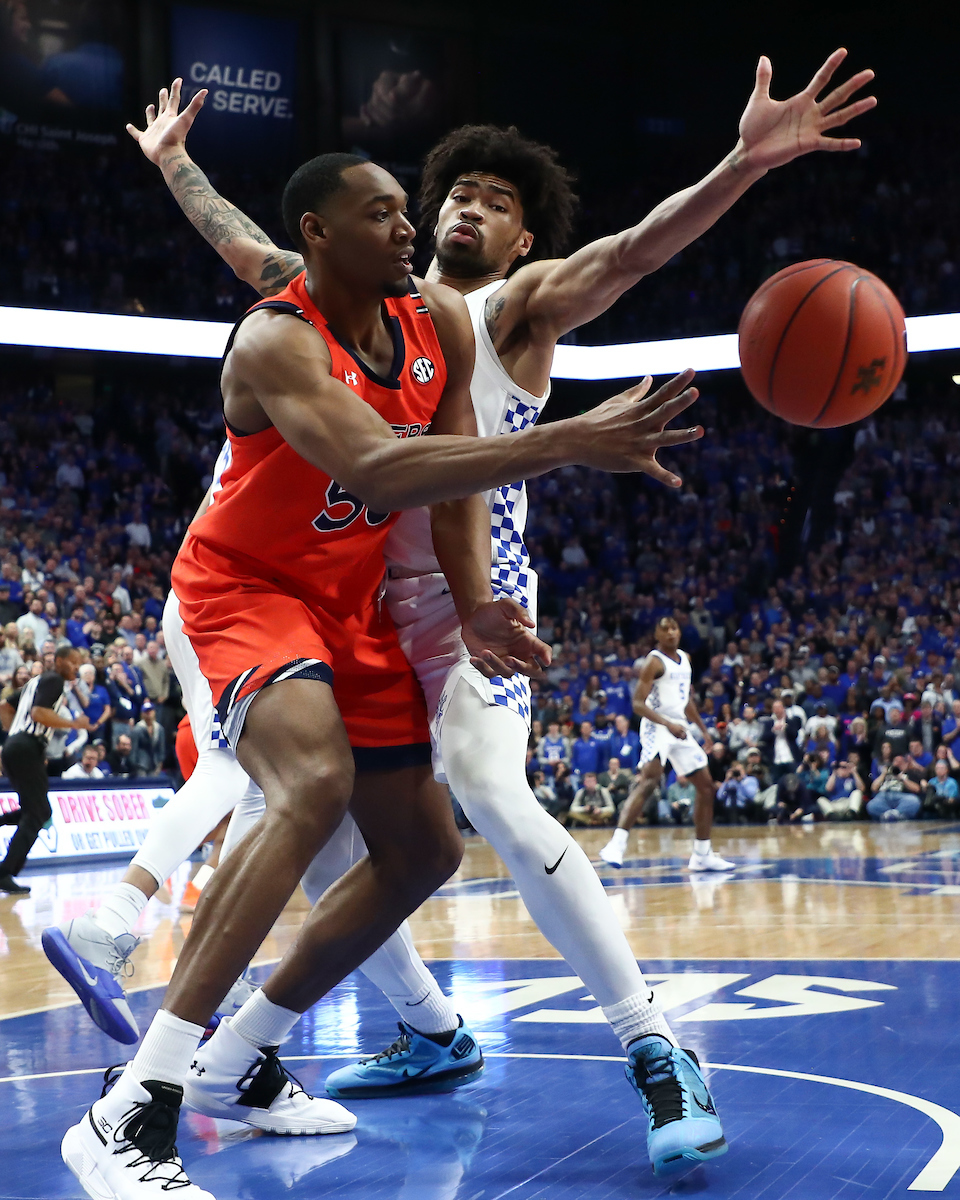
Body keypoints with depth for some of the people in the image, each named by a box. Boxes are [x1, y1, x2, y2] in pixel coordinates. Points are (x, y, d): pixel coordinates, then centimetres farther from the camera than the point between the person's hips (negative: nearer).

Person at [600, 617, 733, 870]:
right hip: (657, 727, -8)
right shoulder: (655, 661, -10)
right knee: (649, 781, -28)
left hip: (681, 729, 8)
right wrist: (668, 724, -28)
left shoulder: (685, 658, 14)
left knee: (706, 786, 9)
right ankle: (616, 844, -37)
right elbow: (638, 703, -17)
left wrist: (704, 730, 21)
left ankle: (702, 855, 17)